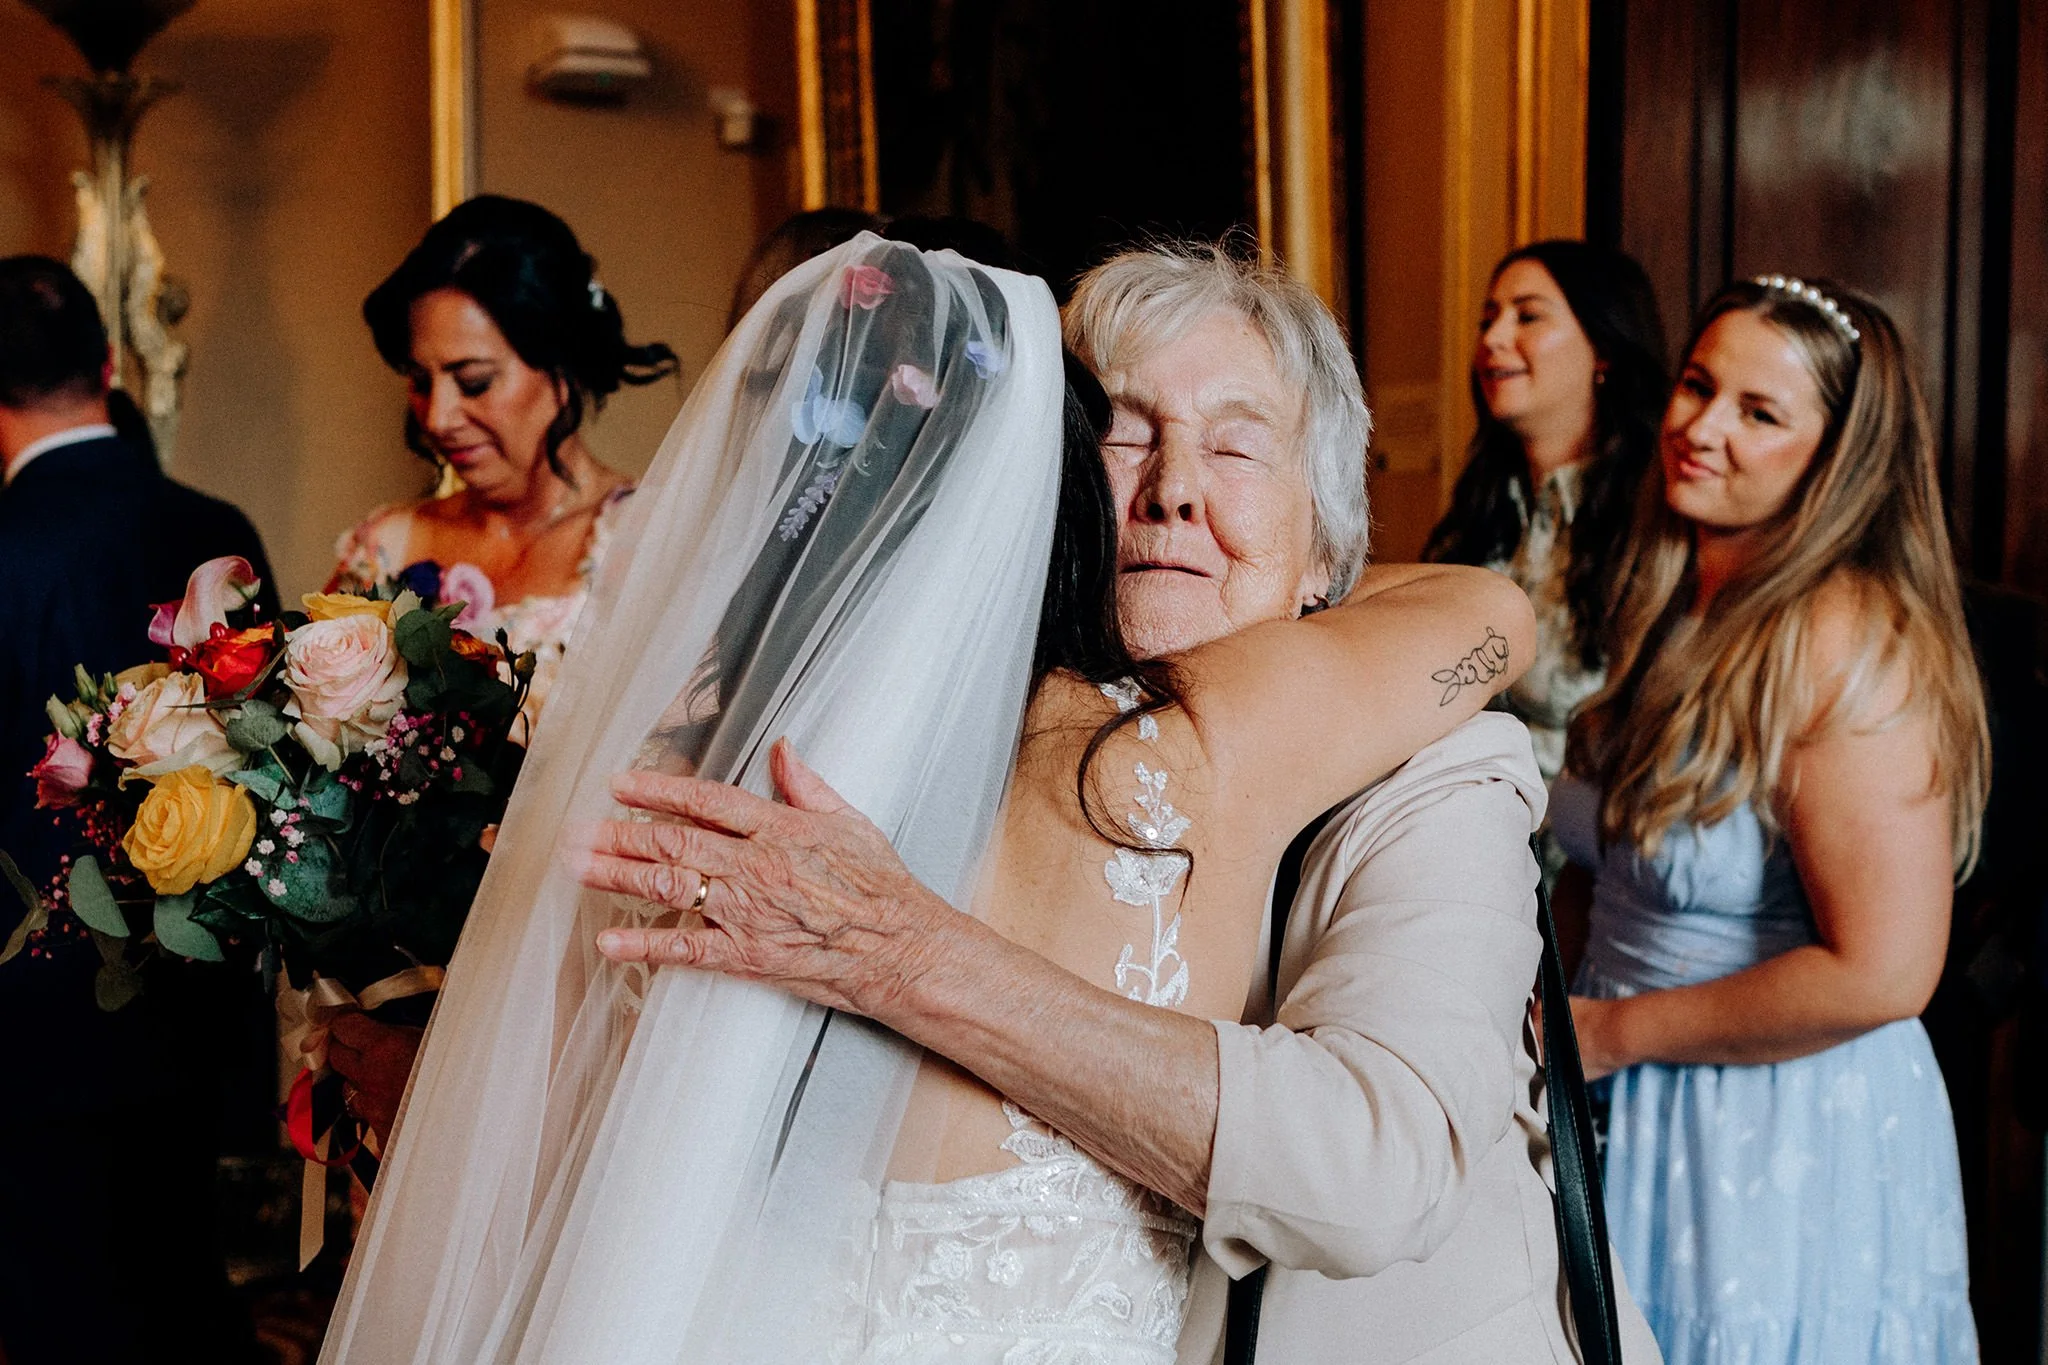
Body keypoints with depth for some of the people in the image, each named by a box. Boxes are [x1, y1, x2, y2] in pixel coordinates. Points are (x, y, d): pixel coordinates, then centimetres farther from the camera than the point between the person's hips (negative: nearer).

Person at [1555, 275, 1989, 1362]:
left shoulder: (1848, 639, -20)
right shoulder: (1675, 613, 7)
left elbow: (1879, 971, -26)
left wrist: (1610, 1032, -17)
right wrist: (1563, 1011, 4)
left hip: (1788, 1147, -8)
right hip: (1635, 1115, 8)